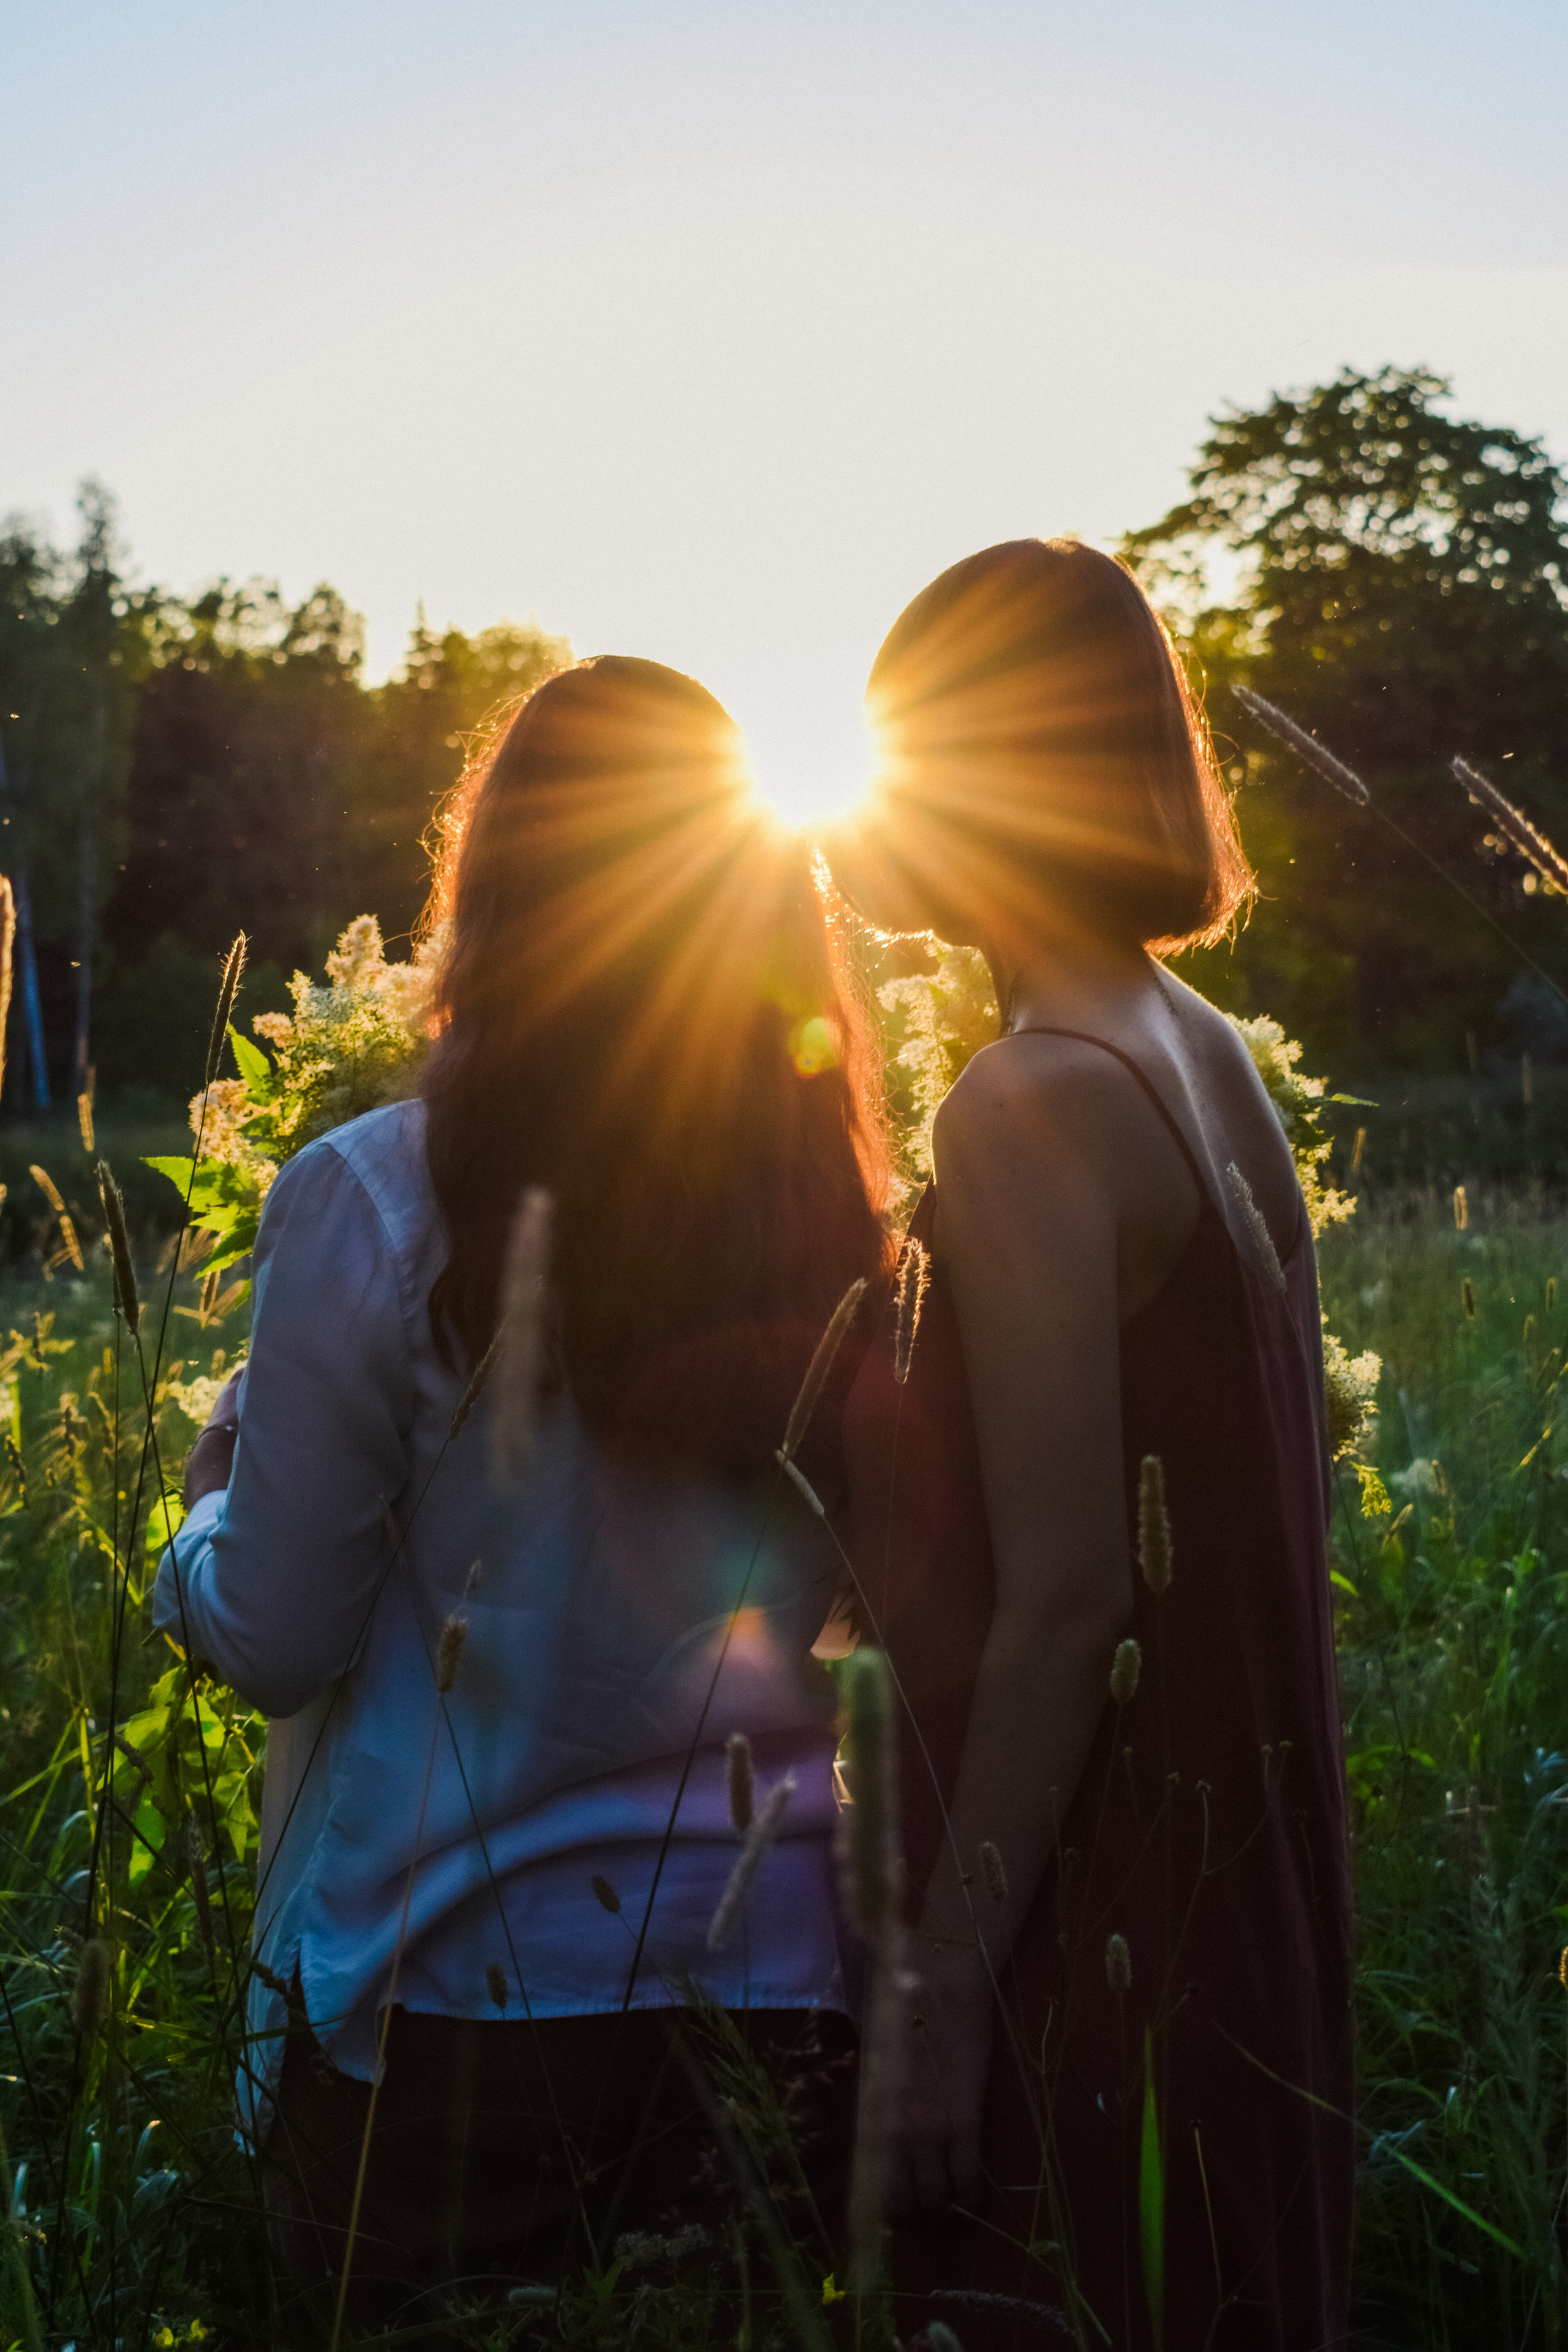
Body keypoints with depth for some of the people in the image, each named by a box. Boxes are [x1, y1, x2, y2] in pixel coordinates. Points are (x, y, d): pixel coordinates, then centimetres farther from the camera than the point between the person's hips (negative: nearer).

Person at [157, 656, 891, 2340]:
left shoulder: (376, 1204, -16)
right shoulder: (840, 1214, -7)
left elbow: (271, 1640, -9)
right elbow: (878, 1599, 5)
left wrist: (217, 1488, 12)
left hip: (462, 1996, -3)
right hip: (789, 1977, 3)